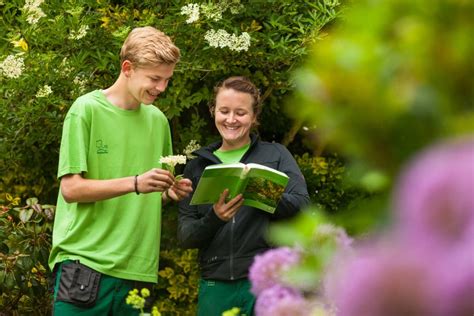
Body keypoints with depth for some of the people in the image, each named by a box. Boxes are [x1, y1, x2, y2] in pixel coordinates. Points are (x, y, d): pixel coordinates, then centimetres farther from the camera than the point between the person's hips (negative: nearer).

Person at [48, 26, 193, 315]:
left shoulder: (158, 120, 14)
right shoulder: (87, 110, -4)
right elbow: (71, 188, -10)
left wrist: (171, 192, -1)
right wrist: (135, 183, -20)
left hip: (136, 269, 5)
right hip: (85, 263, -5)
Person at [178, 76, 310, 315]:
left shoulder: (276, 155, 9)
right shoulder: (197, 167, 13)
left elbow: (301, 205, -4)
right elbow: (185, 236, 7)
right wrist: (214, 218, -14)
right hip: (216, 286, 2)